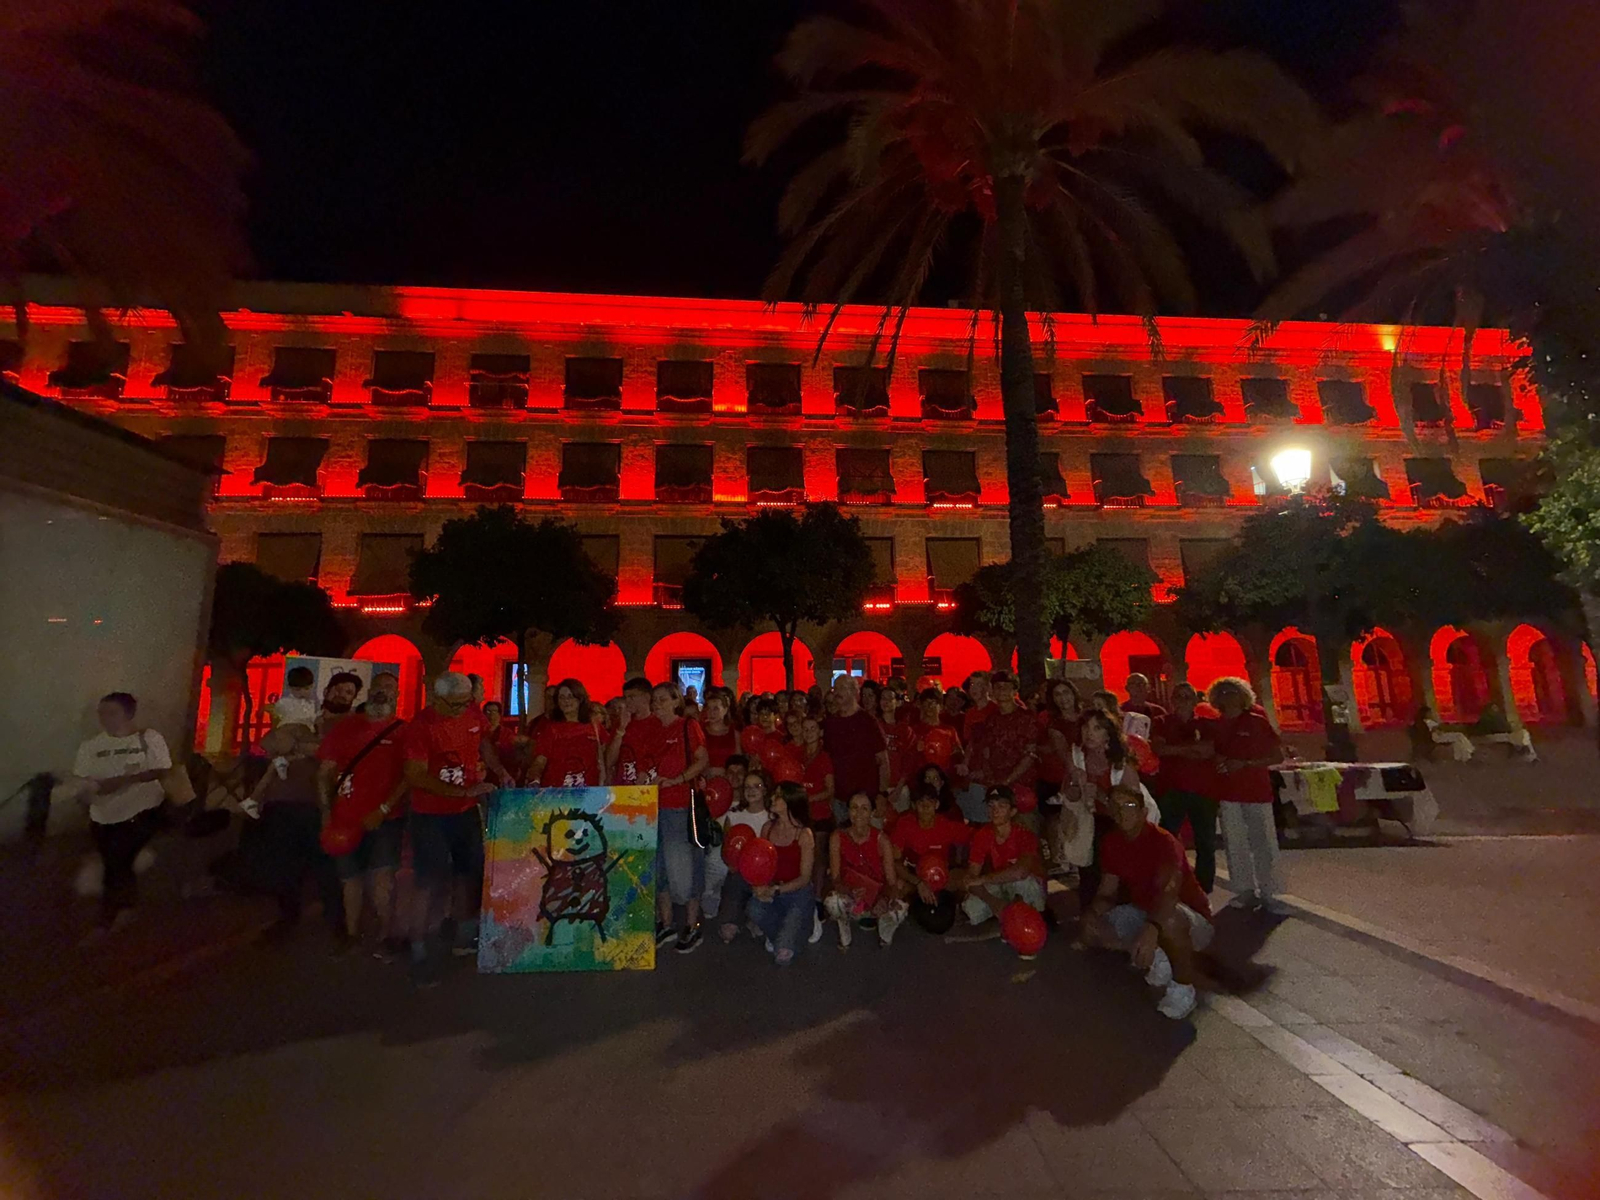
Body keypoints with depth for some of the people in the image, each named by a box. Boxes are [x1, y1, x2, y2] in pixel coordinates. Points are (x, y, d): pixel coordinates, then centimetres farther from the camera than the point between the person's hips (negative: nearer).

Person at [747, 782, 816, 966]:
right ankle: (780, 936, 4)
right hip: (771, 890, 4)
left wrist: (776, 890, -22)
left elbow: (804, 878, -12)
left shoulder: (804, 835, -15)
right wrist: (759, 885, -15)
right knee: (755, 910, -31)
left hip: (798, 893, -4)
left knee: (783, 956, -18)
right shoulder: (768, 827, -1)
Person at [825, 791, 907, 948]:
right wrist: (850, 892, -36)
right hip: (849, 897, 0)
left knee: (899, 911, -31)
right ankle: (845, 938, 3)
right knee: (832, 901, -34)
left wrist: (886, 899, -39)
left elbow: (892, 882, -16)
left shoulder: (881, 839, -16)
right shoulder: (837, 837, -15)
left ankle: (885, 936, 8)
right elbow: (835, 878, -15)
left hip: (878, 896, 0)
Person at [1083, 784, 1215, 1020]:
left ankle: (1183, 988, -16)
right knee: (1090, 931, -8)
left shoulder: (1163, 841, -25)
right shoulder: (1111, 842, -4)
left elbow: (1169, 889, -43)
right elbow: (1106, 892, -1)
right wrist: (1094, 913, -24)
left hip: (1191, 921, -6)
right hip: (1142, 912, 6)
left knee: (1170, 918, -41)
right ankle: (1154, 957, 0)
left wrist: (1152, 928, -59)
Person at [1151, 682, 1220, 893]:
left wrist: (1176, 749, -10)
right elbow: (1158, 748, -7)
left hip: (1203, 790, 2)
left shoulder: (1205, 724, 12)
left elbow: (1210, 749, -6)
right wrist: (1192, 748, -8)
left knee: (1206, 844, 7)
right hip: (1171, 789, -1)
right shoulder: (1162, 722, 9)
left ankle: (1204, 891, 19)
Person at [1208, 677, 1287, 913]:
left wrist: (1244, 764, -12)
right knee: (1235, 845, 5)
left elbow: (1278, 756, -2)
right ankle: (1246, 891, 15)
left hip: (1257, 792, -2)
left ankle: (1268, 894, 8)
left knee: (1264, 844, -1)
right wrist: (1217, 762, -5)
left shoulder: (1257, 722, -1)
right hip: (1227, 794, 3)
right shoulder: (1215, 726, 7)